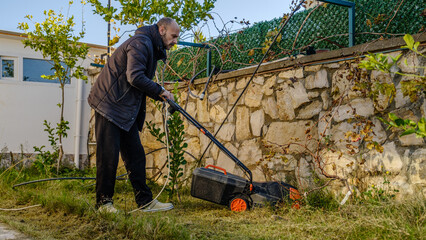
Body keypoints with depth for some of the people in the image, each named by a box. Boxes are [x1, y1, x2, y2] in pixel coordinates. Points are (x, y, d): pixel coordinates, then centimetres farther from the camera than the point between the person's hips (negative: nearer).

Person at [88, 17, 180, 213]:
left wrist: (159, 95, 3)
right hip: (109, 104, -10)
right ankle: (103, 202, 6)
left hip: (127, 111, 10)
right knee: (108, 155, -5)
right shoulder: (141, 43, -13)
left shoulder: (152, 49, 20)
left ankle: (145, 201, 10)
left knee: (136, 156, 7)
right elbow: (135, 77, -24)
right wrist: (159, 91, -12)